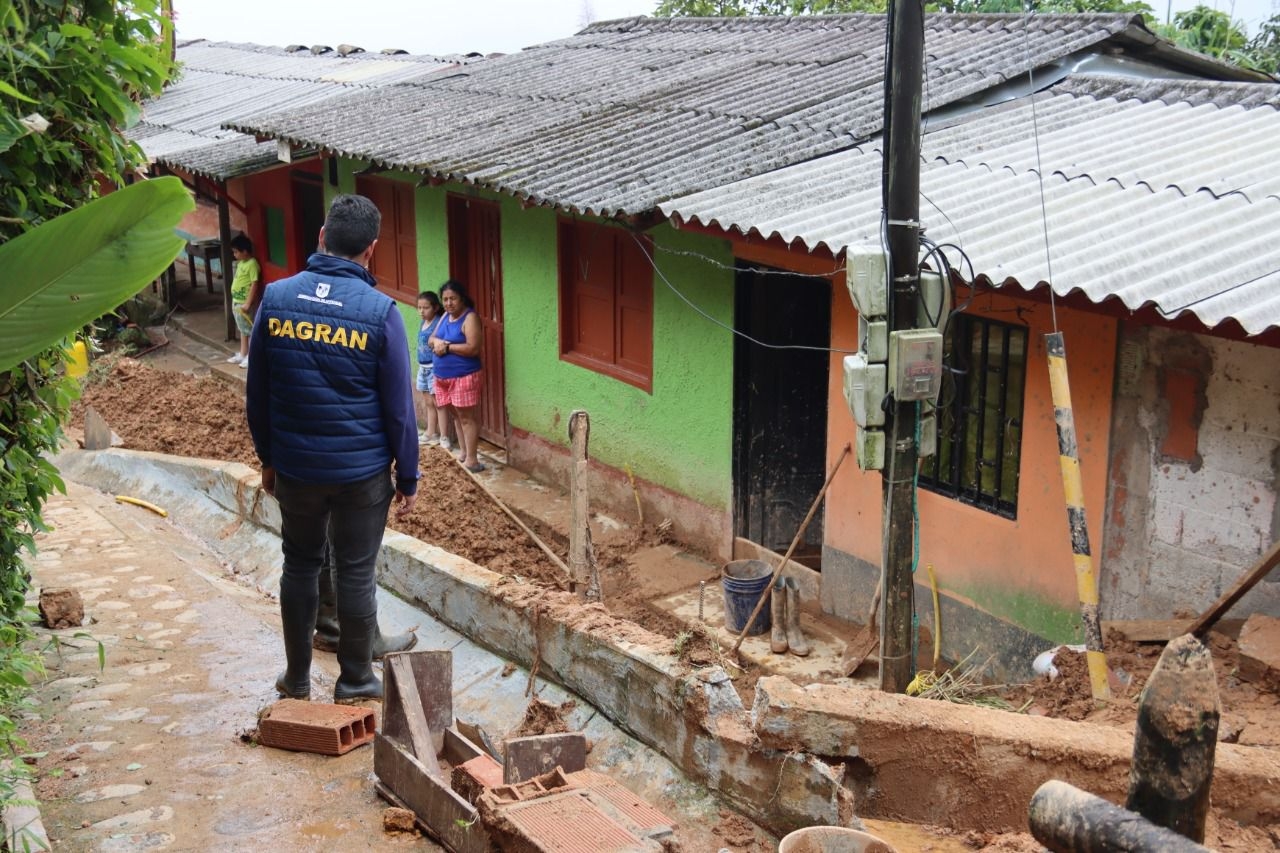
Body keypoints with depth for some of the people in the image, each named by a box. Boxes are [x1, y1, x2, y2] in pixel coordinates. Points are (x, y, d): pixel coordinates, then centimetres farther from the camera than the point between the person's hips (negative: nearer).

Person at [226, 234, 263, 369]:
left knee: (250, 330, -1)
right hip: (237, 302, 10)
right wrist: (234, 301, 18)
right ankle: (242, 354, 28)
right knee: (243, 330, 18)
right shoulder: (240, 263, 10)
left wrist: (248, 303, -23)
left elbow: (255, 284, -21)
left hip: (245, 303, -10)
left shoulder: (252, 264, -18)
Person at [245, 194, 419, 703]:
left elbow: (256, 393, 4)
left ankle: (296, 678, 28)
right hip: (363, 470, -3)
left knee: (300, 565, 17)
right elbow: (399, 407, -9)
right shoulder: (379, 311, -13)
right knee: (355, 574, 8)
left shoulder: (276, 298, -4)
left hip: (294, 467, 3)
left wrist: (267, 457, 16)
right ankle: (354, 683, 21)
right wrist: (408, 477, 2)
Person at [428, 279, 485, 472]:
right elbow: (430, 339, 15)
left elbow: (473, 348, -21)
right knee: (456, 416, 15)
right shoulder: (445, 316, 13)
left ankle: (471, 460, -4)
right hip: (443, 377, 8)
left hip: (464, 377, -8)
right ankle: (462, 453, 25)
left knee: (467, 417, -5)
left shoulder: (470, 318, -13)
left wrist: (447, 347, -17)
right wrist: (437, 342, -9)